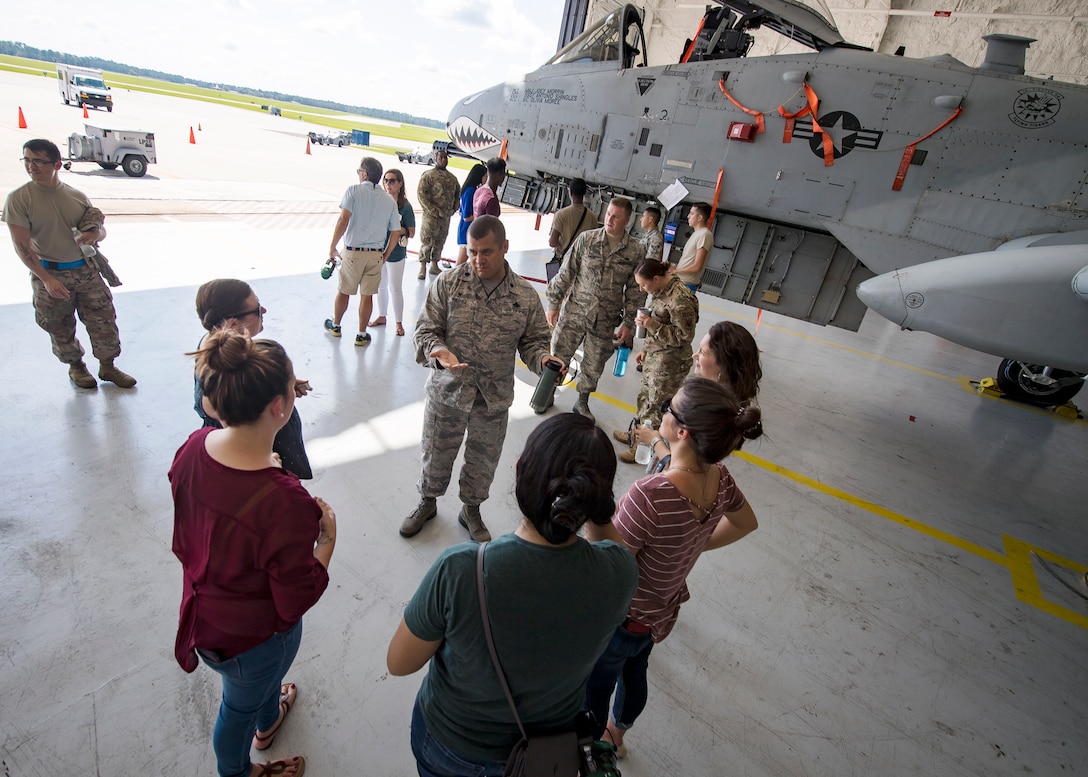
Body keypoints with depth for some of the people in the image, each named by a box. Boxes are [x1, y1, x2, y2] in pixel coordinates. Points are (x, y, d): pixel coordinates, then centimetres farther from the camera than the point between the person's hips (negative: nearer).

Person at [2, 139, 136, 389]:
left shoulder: (77, 197, 1)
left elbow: (101, 229, 11)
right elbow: (21, 245, -11)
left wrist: (95, 234, -15)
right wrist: (47, 279, -19)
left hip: (86, 269, 3)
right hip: (50, 274, -2)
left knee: (104, 320, 6)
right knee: (60, 329, 11)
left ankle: (108, 366, 22)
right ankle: (75, 366, 32)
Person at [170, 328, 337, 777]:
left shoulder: (195, 447, -21)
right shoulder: (284, 503, -43)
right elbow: (297, 602, -28)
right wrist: (326, 540, -17)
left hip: (205, 606, 7)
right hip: (250, 636, -6)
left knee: (267, 672, 38)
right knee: (239, 705, 28)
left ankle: (269, 720, 70)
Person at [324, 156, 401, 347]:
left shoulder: (354, 191, -7)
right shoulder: (390, 201, 4)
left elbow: (343, 220, -17)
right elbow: (395, 233, 3)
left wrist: (332, 247, -9)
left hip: (353, 252, -2)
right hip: (376, 254, 3)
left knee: (343, 291, 16)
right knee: (367, 295, 11)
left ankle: (335, 326, 35)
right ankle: (362, 335, 19)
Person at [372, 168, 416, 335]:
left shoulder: (405, 206, -11)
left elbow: (411, 232, -10)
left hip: (396, 253, -5)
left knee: (395, 289, 3)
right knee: (381, 286, 17)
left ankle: (399, 323, 17)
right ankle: (382, 317, 34)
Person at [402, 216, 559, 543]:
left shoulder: (526, 296, -6)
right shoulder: (447, 283, -10)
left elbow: (533, 341, 3)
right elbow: (425, 329, -7)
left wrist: (543, 360, -19)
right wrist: (437, 351, -29)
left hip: (494, 399, 1)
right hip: (447, 391, 0)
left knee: (483, 461, 18)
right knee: (436, 454, 19)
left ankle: (471, 510, 47)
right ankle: (427, 502, 49)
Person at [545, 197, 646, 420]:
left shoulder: (635, 252, -4)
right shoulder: (586, 239, -6)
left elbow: (635, 290, 2)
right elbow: (566, 273, -1)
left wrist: (628, 322, 0)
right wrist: (553, 303, 0)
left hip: (605, 322, 1)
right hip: (574, 312, -1)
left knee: (594, 366, 13)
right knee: (558, 355, 9)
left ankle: (582, 401, 36)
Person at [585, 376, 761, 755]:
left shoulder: (650, 496, -41)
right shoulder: (719, 478, -17)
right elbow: (745, 524, 4)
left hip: (619, 621, -7)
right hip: (663, 613, 7)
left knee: (594, 692, 23)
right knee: (634, 674, 34)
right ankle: (616, 734, 63)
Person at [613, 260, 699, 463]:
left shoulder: (680, 299, -27)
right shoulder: (663, 290, 2)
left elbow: (684, 336, -22)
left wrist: (652, 325, -27)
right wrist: (646, 349, 18)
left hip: (670, 363, -9)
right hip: (654, 355, 9)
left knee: (655, 404, 7)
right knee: (645, 396, 23)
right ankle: (635, 434, 42)